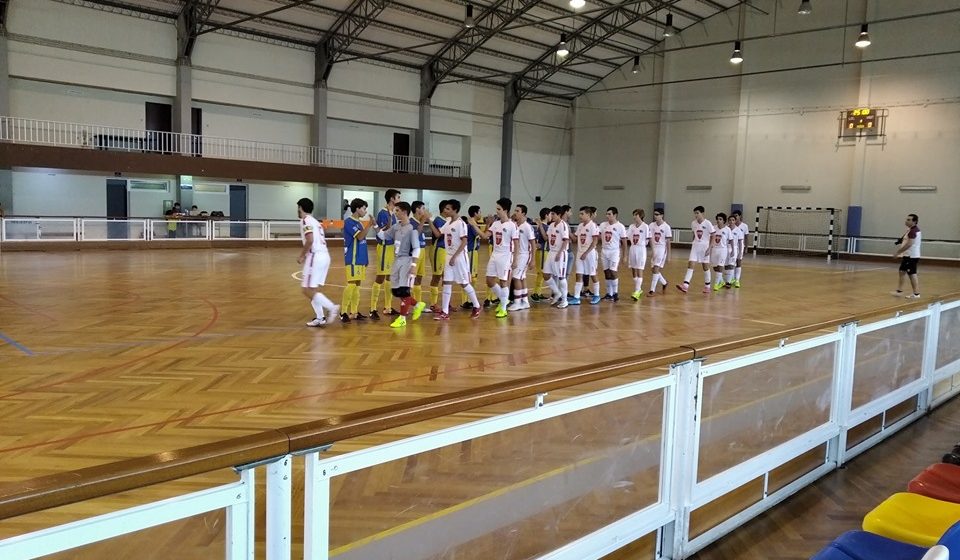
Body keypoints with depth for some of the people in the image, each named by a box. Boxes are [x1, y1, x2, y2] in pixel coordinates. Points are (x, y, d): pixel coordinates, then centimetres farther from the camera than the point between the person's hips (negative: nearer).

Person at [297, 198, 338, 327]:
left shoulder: (305, 220, -6)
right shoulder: (315, 221, 23)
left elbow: (310, 240, -18)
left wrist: (301, 256, -9)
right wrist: (305, 255, 21)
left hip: (316, 256, -9)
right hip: (324, 255, 9)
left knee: (308, 290, -5)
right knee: (314, 289, 13)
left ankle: (331, 307, -12)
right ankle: (319, 318, 10)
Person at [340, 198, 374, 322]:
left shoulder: (359, 222, 16)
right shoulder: (349, 222, -11)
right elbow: (360, 236, -21)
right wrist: (369, 225, -23)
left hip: (360, 259, 9)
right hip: (352, 260, -9)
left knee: (357, 285, 9)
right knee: (352, 284, -11)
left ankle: (354, 312, 14)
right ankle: (343, 312, -7)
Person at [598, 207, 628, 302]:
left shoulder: (620, 227, -7)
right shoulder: (603, 225, 5)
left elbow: (624, 242, -3)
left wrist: (624, 255, -2)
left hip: (614, 252, -5)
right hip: (604, 251, 5)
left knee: (613, 272, -11)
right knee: (607, 273, 7)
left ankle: (616, 293, 2)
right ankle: (609, 294, 15)